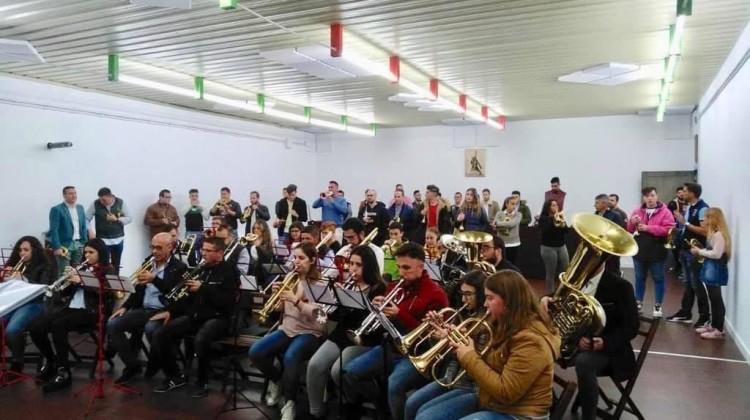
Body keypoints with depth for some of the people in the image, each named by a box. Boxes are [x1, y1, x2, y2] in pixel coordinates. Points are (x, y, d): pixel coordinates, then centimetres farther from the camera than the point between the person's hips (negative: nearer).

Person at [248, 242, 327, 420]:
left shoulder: (320, 284, -5)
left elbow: (316, 314, -18)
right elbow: (279, 310, 11)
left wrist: (296, 301, -30)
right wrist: (276, 296, -9)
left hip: (310, 332, -6)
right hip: (287, 328, 6)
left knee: (289, 358, -35)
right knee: (255, 352, -16)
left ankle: (290, 401, -13)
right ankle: (277, 380, 11)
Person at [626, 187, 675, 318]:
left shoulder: (665, 212, -5)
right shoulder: (637, 211, 8)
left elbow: (669, 230, -17)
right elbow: (628, 230, 9)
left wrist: (648, 228, -19)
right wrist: (632, 223, -13)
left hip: (656, 253, -4)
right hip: (639, 252, 4)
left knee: (658, 279, 6)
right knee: (640, 278, 13)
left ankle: (657, 306, 15)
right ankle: (638, 303, 23)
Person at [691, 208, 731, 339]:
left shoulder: (719, 234, -18)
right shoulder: (714, 233, 13)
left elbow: (717, 254, -23)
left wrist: (700, 252, -14)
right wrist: (700, 251, 0)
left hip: (716, 271, -10)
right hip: (711, 269, 10)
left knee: (717, 300, -5)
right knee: (713, 299, 17)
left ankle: (719, 330, 0)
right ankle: (713, 325, 26)